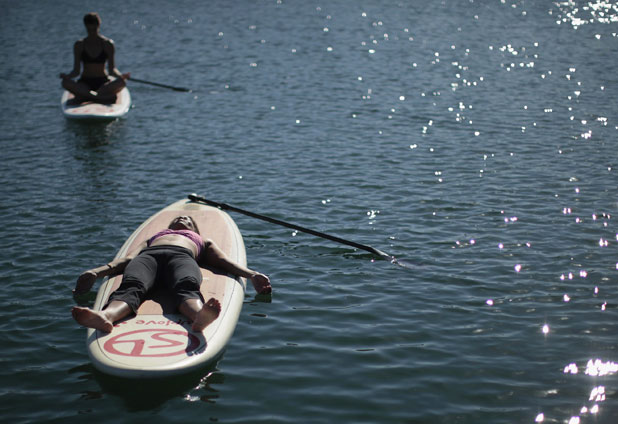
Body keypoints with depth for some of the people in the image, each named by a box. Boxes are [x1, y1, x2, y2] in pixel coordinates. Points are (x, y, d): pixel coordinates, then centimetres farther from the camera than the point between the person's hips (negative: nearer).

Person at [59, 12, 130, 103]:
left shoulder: (107, 44, 2)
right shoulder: (79, 45, 4)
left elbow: (112, 69, -2)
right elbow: (76, 71, 1)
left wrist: (120, 75, -24)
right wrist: (67, 76, -20)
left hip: (103, 82, 0)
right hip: (85, 83, 1)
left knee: (121, 82, -32)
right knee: (65, 82, -30)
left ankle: (85, 96, -35)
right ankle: (103, 97, -36)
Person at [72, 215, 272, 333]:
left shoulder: (203, 243, 43)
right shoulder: (150, 239, 46)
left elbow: (225, 262, 23)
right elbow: (127, 259, 27)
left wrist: (252, 275, 2)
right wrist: (96, 272, 7)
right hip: (148, 256, 1)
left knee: (187, 287, -40)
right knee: (131, 286, -37)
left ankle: (199, 316, -75)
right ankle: (105, 316, -71)